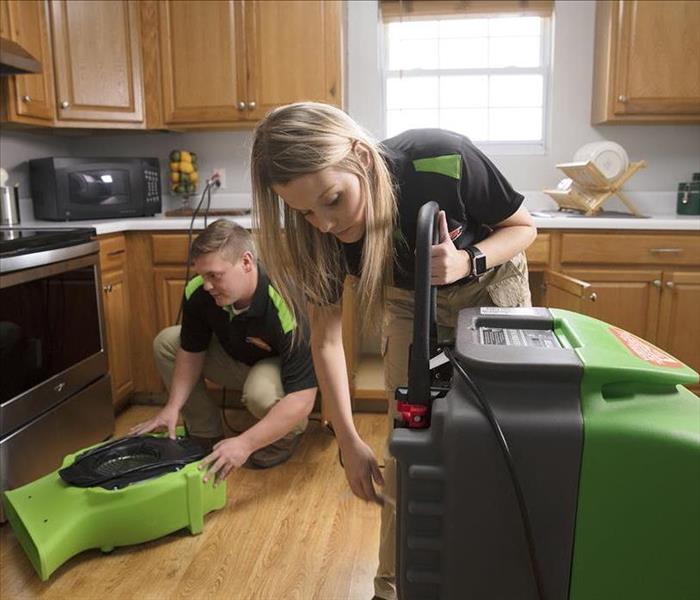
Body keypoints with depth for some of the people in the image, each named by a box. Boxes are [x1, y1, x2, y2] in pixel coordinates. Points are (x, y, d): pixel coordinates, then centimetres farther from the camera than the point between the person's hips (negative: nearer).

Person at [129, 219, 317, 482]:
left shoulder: (286, 305, -39)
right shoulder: (198, 293, -22)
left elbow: (302, 399, -40)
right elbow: (191, 351, -3)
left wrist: (245, 444, -43)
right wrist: (173, 406, -14)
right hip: (237, 359, 6)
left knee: (261, 392, -39)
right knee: (166, 342, -5)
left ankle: (286, 438, -1)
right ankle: (206, 436, 5)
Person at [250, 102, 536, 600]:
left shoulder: (444, 161, -37)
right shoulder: (321, 234, -28)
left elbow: (524, 228, -18)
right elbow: (326, 338, -17)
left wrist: (468, 261, -39)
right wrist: (350, 443, -18)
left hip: (490, 287, -1)